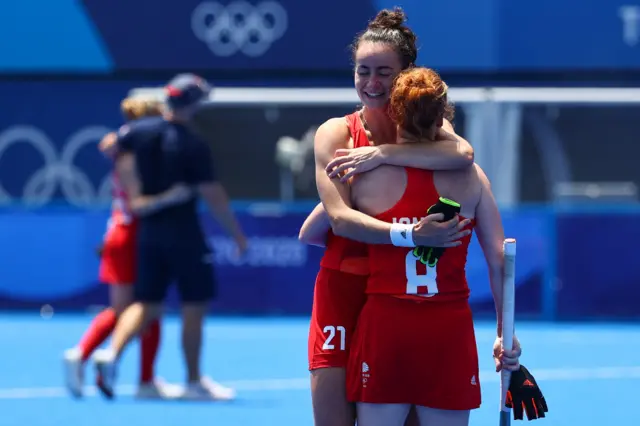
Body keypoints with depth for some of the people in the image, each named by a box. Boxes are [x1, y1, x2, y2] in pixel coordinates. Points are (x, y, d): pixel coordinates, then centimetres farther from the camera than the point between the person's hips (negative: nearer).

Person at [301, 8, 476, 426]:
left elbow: (462, 153, -24)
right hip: (344, 290, -1)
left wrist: (382, 153, -25)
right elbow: (340, 218, -16)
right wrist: (409, 235, -29)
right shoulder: (336, 133, -2)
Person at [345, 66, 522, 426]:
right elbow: (499, 260, 0)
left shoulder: (365, 177, -1)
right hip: (450, 330, 1)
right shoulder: (470, 177, 0)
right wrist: (506, 333, 8)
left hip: (385, 327, -1)